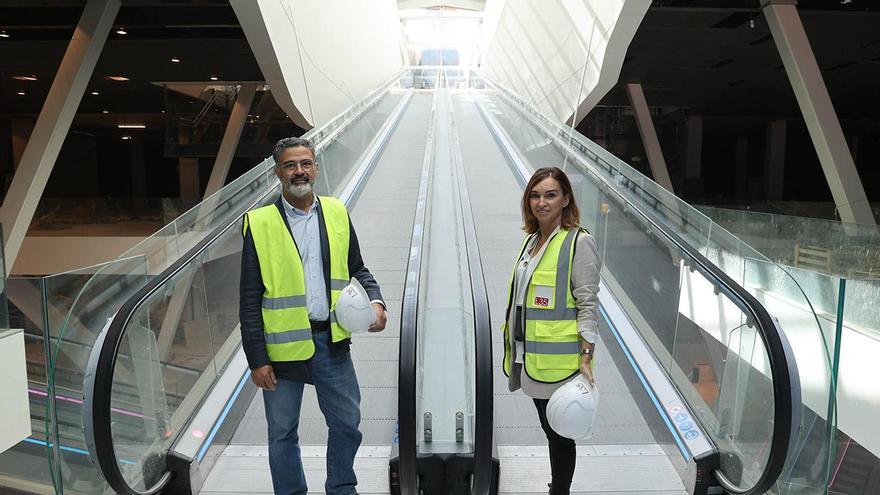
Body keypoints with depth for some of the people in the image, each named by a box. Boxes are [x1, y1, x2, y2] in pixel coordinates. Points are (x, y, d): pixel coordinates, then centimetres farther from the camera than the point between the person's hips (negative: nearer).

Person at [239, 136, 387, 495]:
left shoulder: (337, 213, 4)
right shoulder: (260, 223, -5)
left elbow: (357, 270, 11)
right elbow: (250, 300, -5)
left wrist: (374, 301, -9)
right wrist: (257, 360, -8)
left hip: (332, 341, 2)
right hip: (283, 345, -2)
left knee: (347, 424, 13)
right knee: (283, 433, 14)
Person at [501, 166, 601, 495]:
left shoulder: (579, 243, -13)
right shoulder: (532, 240, 11)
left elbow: (588, 305, -14)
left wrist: (585, 358, -19)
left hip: (558, 361, -8)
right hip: (531, 357, 8)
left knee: (559, 434, 6)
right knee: (549, 429, 20)